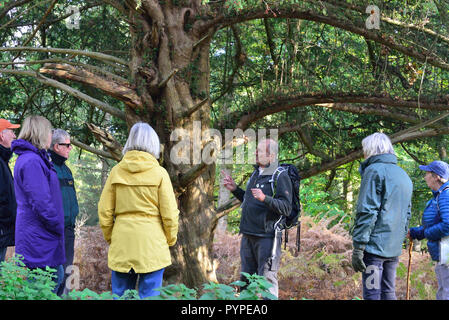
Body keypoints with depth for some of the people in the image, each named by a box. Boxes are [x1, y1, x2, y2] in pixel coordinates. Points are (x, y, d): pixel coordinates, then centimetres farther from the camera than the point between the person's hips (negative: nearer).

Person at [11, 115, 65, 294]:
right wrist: (58, 227, -12)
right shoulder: (31, 161, -18)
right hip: (38, 239, -11)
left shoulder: (31, 158, 16)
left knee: (57, 276, 16)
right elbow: (41, 203, -23)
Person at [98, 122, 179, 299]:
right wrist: (170, 240, 9)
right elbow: (169, 213, -5)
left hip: (121, 245, 3)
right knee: (149, 295, 2)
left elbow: (104, 211, 4)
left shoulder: (116, 171, 2)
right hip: (152, 244, -3)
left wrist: (110, 238, 17)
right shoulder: (159, 173, -6)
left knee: (121, 295, 10)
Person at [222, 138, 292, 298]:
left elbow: (286, 208, -19)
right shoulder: (256, 174, 17)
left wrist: (264, 198, -32)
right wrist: (235, 189, 17)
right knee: (246, 279, 15)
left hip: (267, 237, -9)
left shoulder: (280, 176, -10)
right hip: (248, 235, 9)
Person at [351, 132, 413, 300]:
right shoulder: (404, 176, 19)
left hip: (375, 245, -8)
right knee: (389, 293, 13)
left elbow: (366, 212, -15)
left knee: (372, 295, -6)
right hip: (394, 249, 8)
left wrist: (358, 247, -15)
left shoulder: (374, 171, -8)